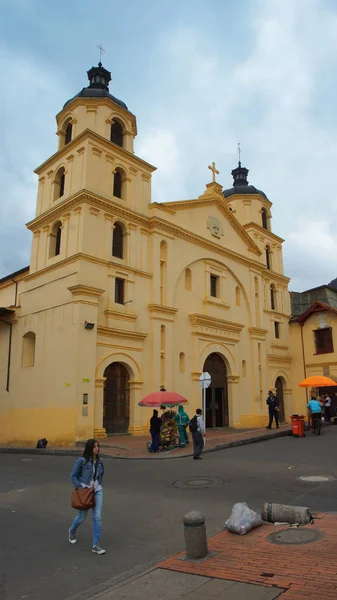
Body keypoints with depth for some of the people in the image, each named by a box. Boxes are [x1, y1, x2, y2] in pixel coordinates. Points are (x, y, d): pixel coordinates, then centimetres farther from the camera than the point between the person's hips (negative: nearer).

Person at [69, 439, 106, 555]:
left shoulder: (100, 461, 0)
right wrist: (79, 487, -14)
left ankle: (95, 545, 4)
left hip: (97, 491, 3)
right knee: (82, 517, 13)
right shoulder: (82, 460, -15)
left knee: (97, 517, -4)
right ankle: (72, 530, 47)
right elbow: (73, 476, -8)